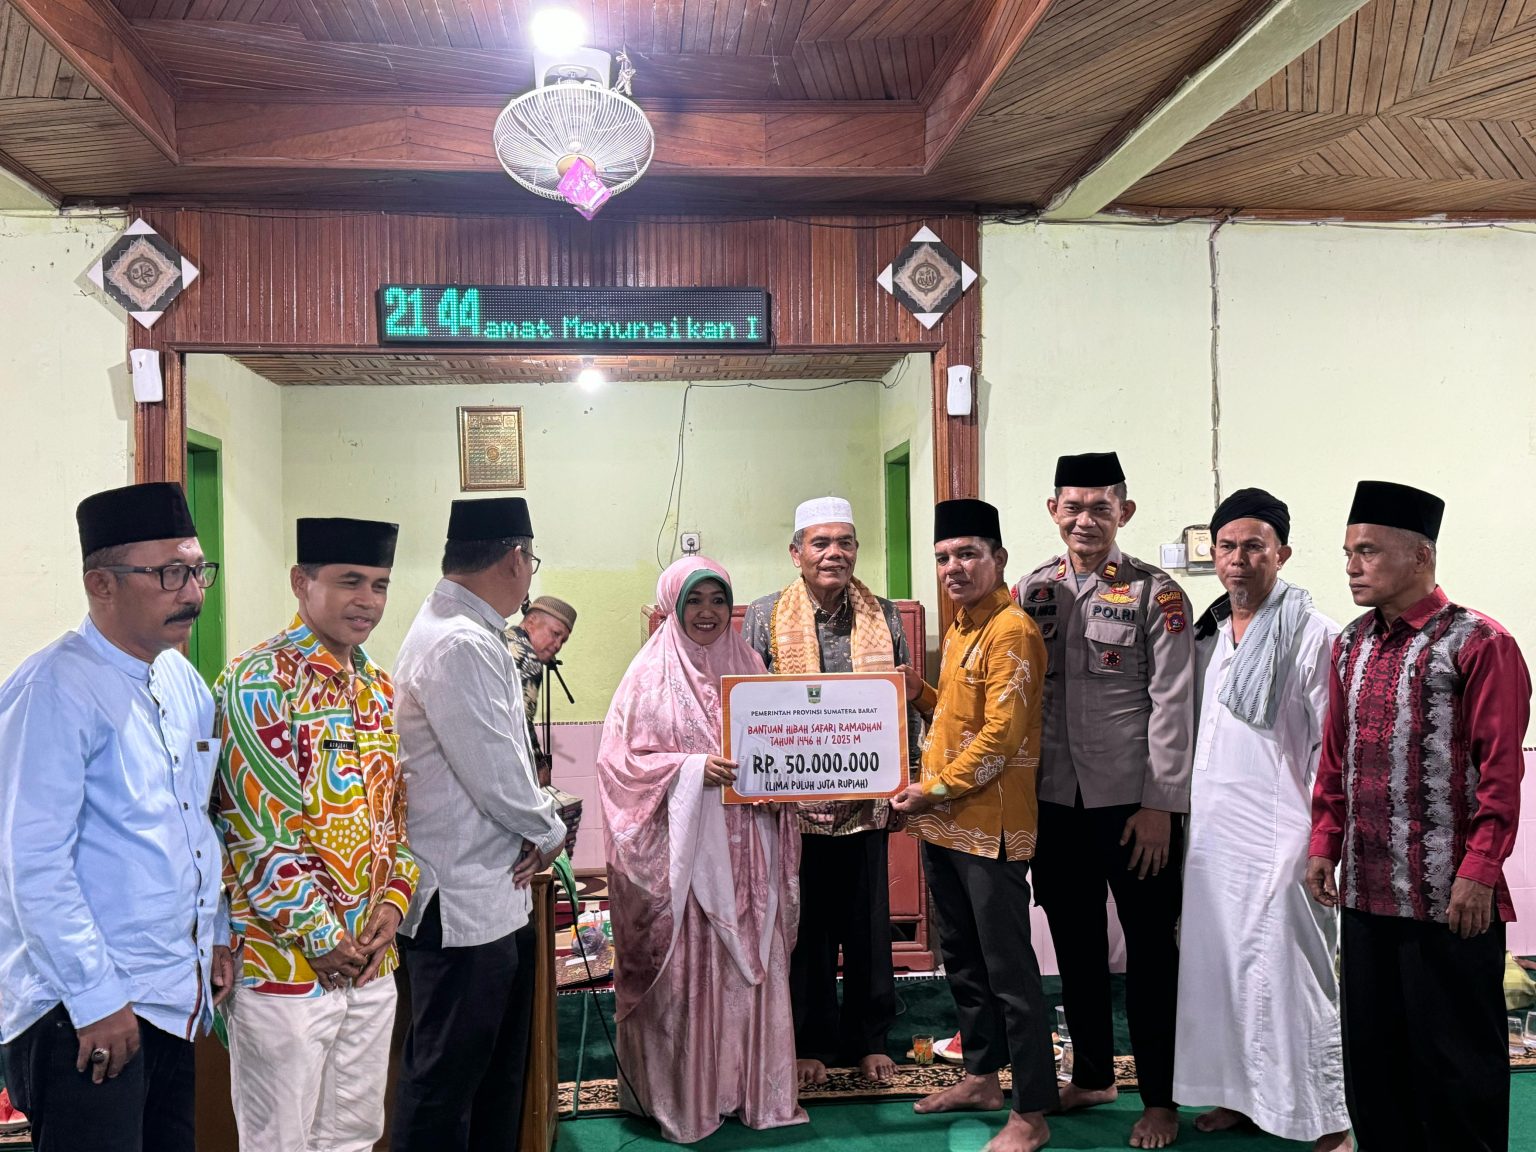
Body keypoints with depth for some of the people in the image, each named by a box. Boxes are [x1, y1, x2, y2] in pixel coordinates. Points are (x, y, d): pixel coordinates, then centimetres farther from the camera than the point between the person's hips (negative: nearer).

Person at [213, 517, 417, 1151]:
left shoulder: (378, 686, 9)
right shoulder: (259, 683, -15)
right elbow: (255, 832, -19)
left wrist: (394, 901, -1)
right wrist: (321, 939, -14)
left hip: (371, 963, 7)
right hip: (285, 965, -7)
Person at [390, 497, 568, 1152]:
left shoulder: (473, 635, 11)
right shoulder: (459, 645, -21)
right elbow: (493, 772, -22)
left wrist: (535, 824, 1)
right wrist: (549, 831, -5)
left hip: (496, 893, 10)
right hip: (462, 901, -10)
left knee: (499, 1071, 21)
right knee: (446, 1077, 4)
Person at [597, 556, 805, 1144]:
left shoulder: (748, 667, 11)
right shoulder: (651, 674, -3)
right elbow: (617, 760, -6)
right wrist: (692, 769, -17)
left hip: (744, 851, 4)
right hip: (681, 850, -4)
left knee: (749, 965, 8)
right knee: (684, 971, 0)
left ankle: (752, 1087, 21)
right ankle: (684, 1096, 15)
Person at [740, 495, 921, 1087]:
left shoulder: (884, 616, 5)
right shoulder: (764, 617, 0)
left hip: (867, 799, 2)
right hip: (794, 800, -1)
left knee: (869, 922, 10)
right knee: (806, 925, 9)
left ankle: (869, 1039, 27)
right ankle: (811, 1043, 24)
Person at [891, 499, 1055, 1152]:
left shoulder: (1010, 632, -15)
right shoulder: (960, 627, 14)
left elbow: (1001, 736, -20)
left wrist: (935, 789, -16)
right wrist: (917, 692, 5)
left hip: (991, 827, -9)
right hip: (943, 825, 9)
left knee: (1008, 970, 0)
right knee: (961, 958, 20)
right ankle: (982, 1076, 36)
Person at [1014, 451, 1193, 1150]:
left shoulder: (1154, 594, -5)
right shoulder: (1032, 591, 7)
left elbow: (1172, 705, -8)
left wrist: (1160, 805, -12)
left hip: (1134, 803, -4)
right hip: (1055, 800, 4)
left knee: (1150, 950, 7)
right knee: (1075, 945, 15)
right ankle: (1092, 1075, 33)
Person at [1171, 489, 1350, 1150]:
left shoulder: (1312, 635, -8)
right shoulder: (1208, 635, 11)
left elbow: (1330, 746, -9)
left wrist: (1324, 837, -12)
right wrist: (1183, 810, 15)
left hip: (1278, 833, -6)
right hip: (1211, 829, 7)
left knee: (1284, 972, -3)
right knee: (1217, 964, 12)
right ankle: (1242, 1095, 27)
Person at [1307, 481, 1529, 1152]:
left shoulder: (1479, 645, -9)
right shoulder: (1350, 647, 10)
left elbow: (1502, 771, -12)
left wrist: (1479, 873, -15)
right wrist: (1324, 846, 9)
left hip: (1449, 897, -6)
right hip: (1365, 892, 6)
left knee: (1455, 1059, 6)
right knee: (1372, 1053, 15)